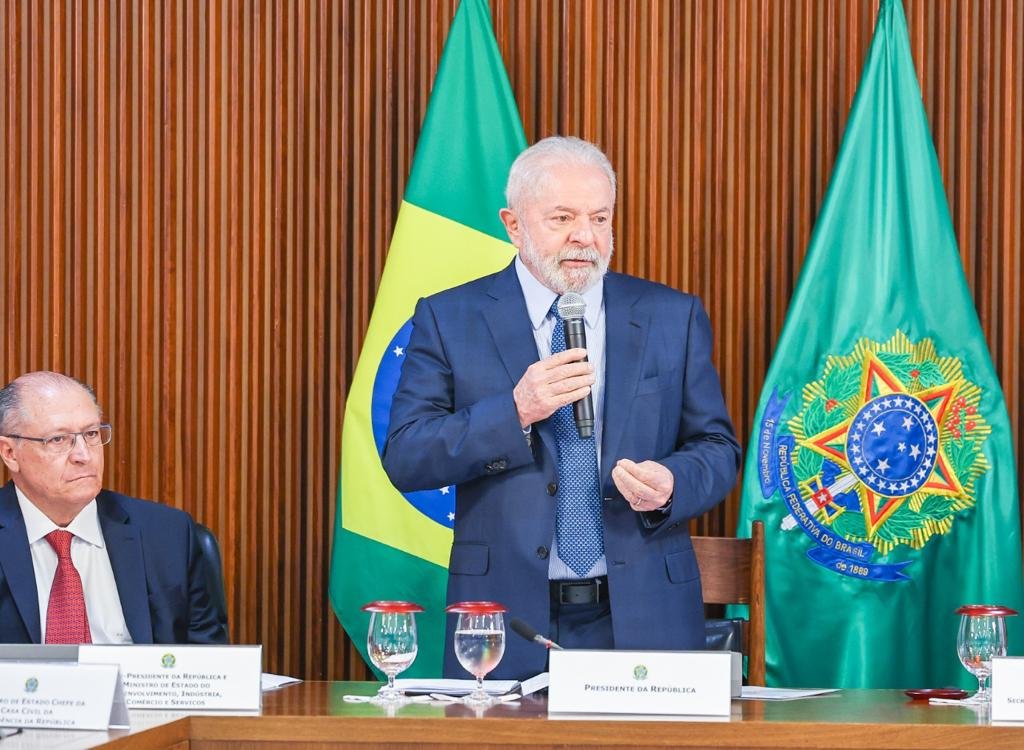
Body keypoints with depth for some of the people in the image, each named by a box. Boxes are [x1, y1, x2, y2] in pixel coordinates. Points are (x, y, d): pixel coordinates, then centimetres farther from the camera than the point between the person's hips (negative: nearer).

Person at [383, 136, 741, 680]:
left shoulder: (672, 318, 8)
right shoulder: (449, 320, 3)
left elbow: (717, 450, 9)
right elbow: (404, 460, -4)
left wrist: (671, 486, -14)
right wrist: (515, 411, -17)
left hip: (642, 619, 2)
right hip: (506, 623, -1)